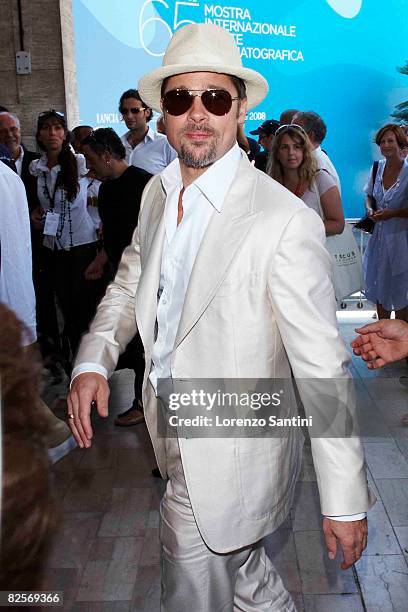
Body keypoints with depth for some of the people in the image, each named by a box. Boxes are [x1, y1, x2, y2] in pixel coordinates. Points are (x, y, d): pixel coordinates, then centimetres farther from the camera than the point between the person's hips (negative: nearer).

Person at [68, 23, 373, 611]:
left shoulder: (286, 220, -24)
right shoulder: (157, 193, 0)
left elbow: (324, 369, -22)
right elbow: (130, 282, 13)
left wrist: (345, 501, -18)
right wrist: (93, 362, -5)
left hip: (228, 457, -7)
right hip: (172, 429, 7)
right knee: (240, 564, 29)